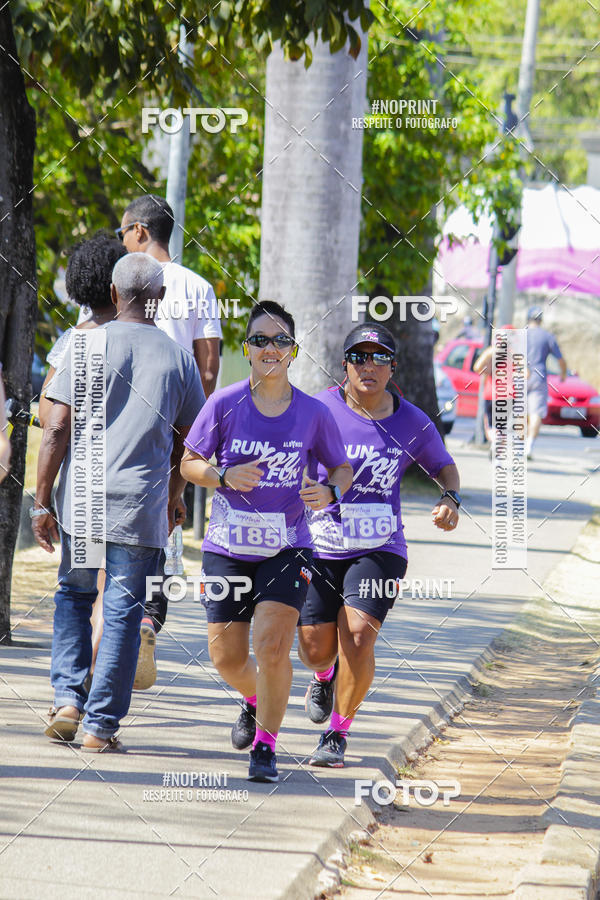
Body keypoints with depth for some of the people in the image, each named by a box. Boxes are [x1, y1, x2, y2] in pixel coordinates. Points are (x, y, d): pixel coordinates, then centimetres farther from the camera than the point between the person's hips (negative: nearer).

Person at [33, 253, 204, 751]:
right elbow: (187, 444, 10)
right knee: (123, 612, 4)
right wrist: (172, 502, 23)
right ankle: (101, 724, 3)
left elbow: (57, 429, -6)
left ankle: (68, 697, 5)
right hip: (143, 504, 0)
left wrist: (43, 500, -1)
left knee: (74, 594, 19)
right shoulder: (178, 358, 5)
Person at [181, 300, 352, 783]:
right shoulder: (224, 404, -6)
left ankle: (266, 744, 1)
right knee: (227, 657, 4)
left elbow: (341, 468, 10)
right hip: (228, 546, 1)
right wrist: (225, 476, -17)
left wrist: (329, 493, -13)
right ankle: (255, 701, 40)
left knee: (273, 645, -17)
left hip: (287, 548, -1)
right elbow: (189, 463, 3)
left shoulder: (314, 413, -4)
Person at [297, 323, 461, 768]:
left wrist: (451, 500, -3)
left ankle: (337, 734, -1)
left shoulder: (413, 423, -1)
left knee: (358, 635, -19)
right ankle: (325, 677, 41)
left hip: (379, 549, 0)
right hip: (319, 547, 0)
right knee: (315, 647, 0)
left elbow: (444, 467, 17)